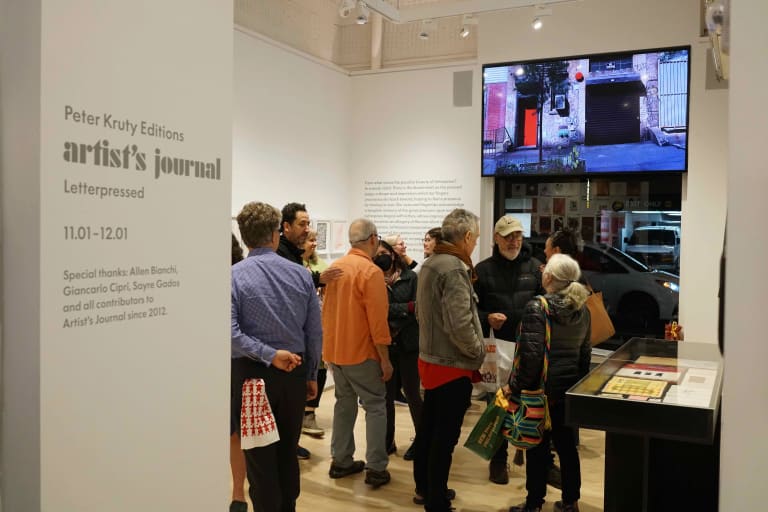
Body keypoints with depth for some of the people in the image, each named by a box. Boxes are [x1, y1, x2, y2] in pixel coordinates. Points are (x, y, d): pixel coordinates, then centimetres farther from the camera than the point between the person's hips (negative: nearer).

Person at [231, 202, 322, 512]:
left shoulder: (233, 276, -11)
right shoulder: (301, 274, -2)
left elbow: (231, 334, -22)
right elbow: (315, 332, 1)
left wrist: (269, 355, -16)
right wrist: (311, 375, 10)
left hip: (252, 373, -3)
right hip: (294, 373, 4)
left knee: (259, 457, 7)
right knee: (288, 453, 18)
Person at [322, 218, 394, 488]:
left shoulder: (335, 267, 5)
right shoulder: (371, 271, -18)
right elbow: (377, 320, -19)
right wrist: (385, 359, -12)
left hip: (335, 350, 7)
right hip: (361, 353, -7)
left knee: (344, 403, 16)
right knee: (375, 407, 3)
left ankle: (341, 461, 22)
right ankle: (376, 468, 4)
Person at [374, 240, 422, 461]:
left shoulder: (410, 277, 1)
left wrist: (396, 327, -13)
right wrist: (407, 307, -14)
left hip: (408, 344, -2)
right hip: (384, 345, 2)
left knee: (412, 393, 4)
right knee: (387, 395, 8)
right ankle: (388, 441, 21)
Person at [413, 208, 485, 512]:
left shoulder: (430, 263, 8)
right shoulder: (454, 269, -21)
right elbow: (459, 325, -26)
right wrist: (479, 353, -12)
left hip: (430, 359, 10)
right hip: (453, 365, -9)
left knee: (428, 427, 19)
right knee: (445, 435, 1)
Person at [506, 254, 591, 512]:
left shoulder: (537, 307, -16)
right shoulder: (583, 310, 5)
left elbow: (531, 354, -22)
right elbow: (585, 353, 12)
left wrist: (514, 386, -14)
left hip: (542, 387, -6)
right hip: (570, 387, 6)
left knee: (537, 445, 4)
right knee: (566, 444, 15)